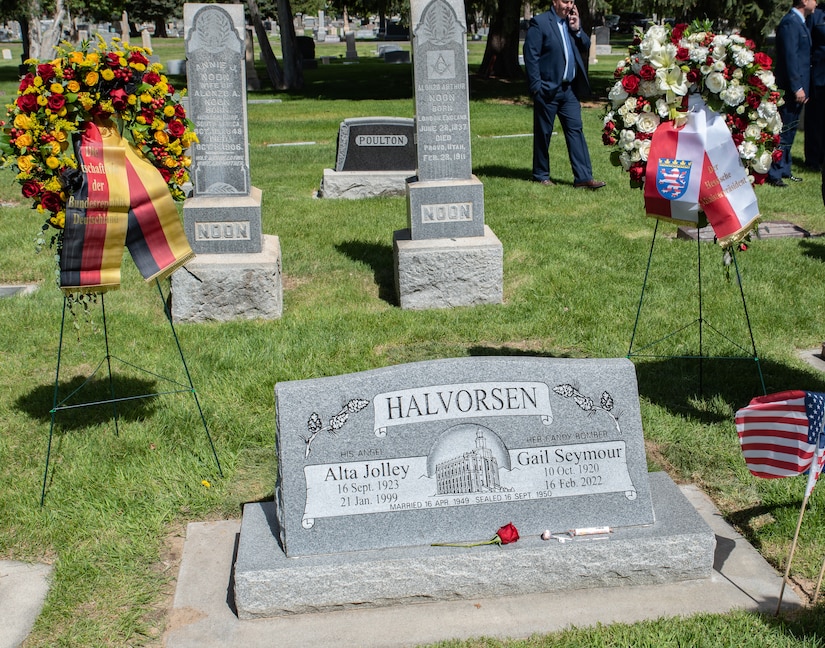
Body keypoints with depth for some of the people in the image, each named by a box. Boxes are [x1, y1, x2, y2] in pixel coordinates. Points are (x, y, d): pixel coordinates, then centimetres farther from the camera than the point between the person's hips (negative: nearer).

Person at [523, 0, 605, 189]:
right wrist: (536, 86, -15)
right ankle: (541, 175, 18)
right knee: (543, 133, 5)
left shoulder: (572, 22, 13)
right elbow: (531, 55, -11)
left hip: (569, 88, 6)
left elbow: (585, 49, 13)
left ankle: (583, 177, -2)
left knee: (576, 130, 0)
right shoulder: (539, 23, -7)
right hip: (548, 88, -6)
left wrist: (577, 29, -3)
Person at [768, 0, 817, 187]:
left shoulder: (799, 23, 17)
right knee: (783, 131, -6)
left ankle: (784, 170, 22)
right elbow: (789, 56, -20)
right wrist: (797, 87, -21)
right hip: (790, 88, -10)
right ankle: (773, 174, -2)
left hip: (798, 87, 10)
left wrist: (804, 87, 18)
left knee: (789, 131, 15)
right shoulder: (790, 23, -15)